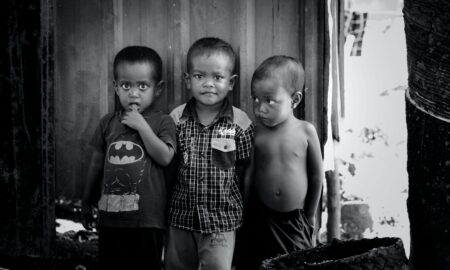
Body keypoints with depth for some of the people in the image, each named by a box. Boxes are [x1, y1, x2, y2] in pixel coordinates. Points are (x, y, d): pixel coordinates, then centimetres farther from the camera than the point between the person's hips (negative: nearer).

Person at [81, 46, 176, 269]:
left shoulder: (162, 122, -3)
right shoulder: (108, 123, 7)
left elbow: (165, 157, -16)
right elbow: (97, 163, 14)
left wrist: (142, 126, -18)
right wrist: (87, 201, 20)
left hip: (147, 218, -4)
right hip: (111, 216, 4)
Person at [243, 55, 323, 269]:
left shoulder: (306, 131, -8)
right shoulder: (256, 134, -6)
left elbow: (316, 175, 0)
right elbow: (248, 177, 0)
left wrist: (309, 216, 8)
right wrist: (249, 216, 5)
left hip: (296, 220, 0)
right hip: (262, 219, 1)